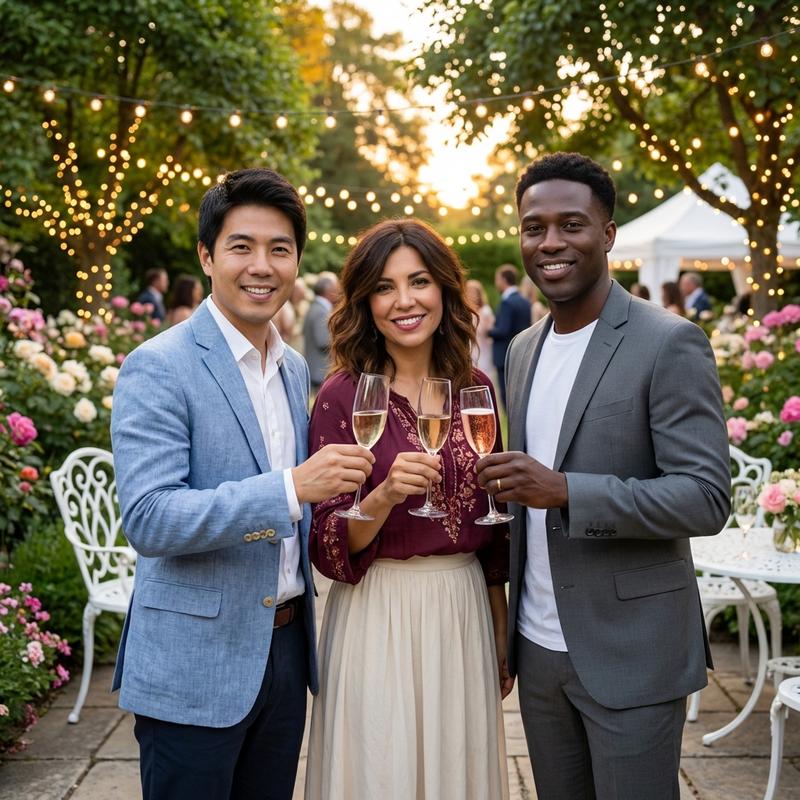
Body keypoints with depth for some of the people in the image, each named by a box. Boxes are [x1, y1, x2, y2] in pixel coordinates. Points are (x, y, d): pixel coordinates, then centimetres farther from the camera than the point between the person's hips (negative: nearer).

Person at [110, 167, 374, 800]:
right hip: (195, 668, -6)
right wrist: (291, 488, -29)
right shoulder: (157, 368, -14)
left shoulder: (295, 370, 10)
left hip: (286, 649, 7)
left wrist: (330, 489, 1)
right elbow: (148, 519, -23)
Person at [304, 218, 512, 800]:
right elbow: (330, 545, -10)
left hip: (464, 609, 4)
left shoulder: (474, 387, 3)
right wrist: (385, 494, -28)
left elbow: (491, 525, 10)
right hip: (380, 614, -4)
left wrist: (501, 633, 13)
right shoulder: (344, 394, -10)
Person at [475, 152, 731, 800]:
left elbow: (707, 498, -18)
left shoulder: (669, 344, -12)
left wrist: (564, 490, -27)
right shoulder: (524, 348, 10)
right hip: (538, 648, 6)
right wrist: (505, 626, 12)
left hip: (630, 656, -6)